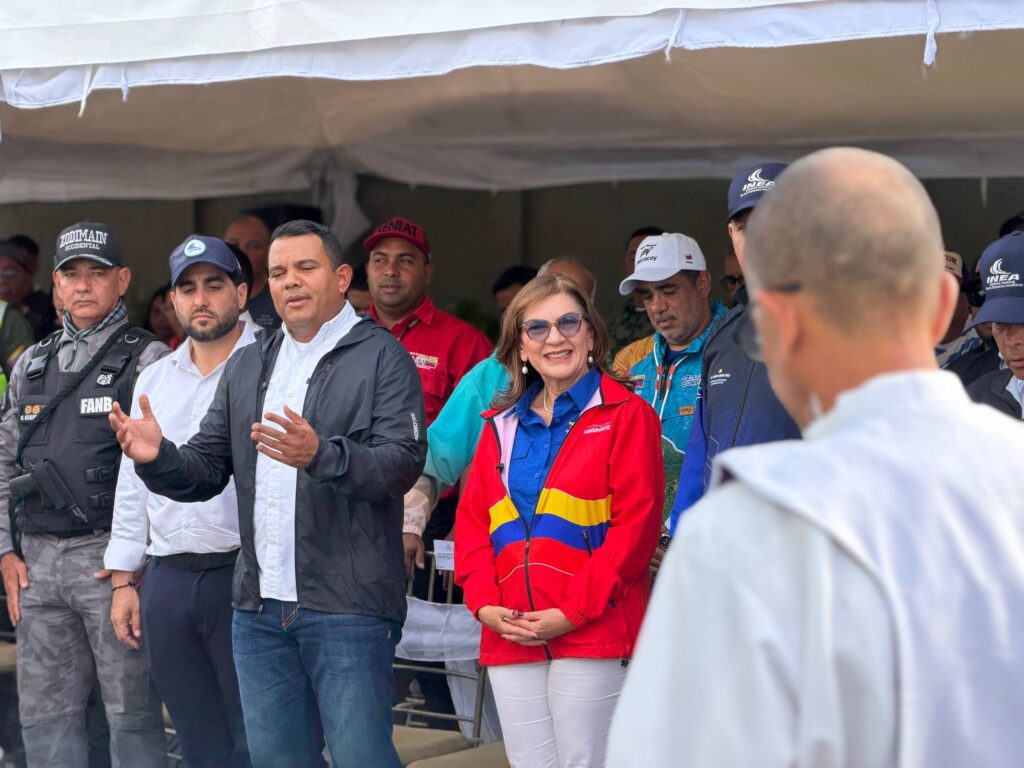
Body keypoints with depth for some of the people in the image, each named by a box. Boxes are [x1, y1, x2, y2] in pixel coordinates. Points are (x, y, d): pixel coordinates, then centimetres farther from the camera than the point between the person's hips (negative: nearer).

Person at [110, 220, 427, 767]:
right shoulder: (246, 367, 18)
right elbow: (206, 471, 16)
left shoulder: (380, 358, -2)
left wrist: (320, 455, -32)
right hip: (260, 609, 6)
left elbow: (403, 461, -15)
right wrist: (159, 458, -7)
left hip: (348, 608, -6)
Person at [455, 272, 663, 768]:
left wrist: (574, 611, -12)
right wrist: (484, 603, -1)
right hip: (510, 637, 5)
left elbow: (636, 523, -6)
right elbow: (472, 519, 16)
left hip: (593, 635, -5)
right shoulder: (502, 425, 18)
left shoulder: (625, 414, 1)